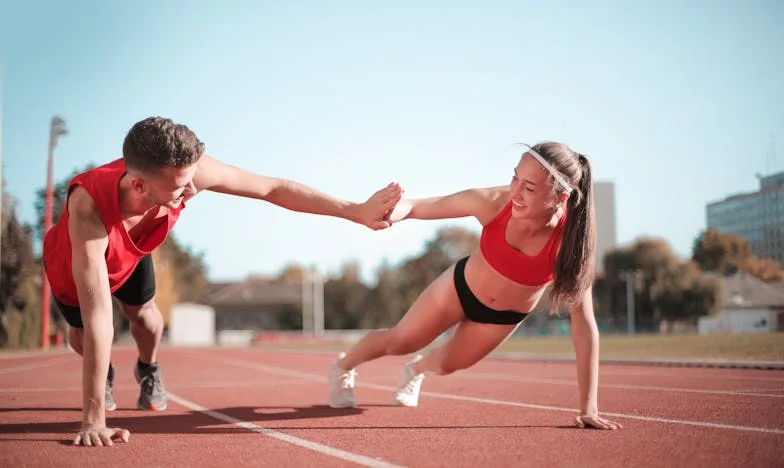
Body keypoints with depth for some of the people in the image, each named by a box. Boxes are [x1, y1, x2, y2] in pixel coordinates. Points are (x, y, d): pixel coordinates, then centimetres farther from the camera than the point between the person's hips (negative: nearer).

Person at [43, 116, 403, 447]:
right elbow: (98, 318, -53)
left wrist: (355, 211, -28)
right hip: (71, 262, -3)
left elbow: (273, 189, -28)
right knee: (81, 333, 10)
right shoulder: (88, 207, -52)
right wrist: (93, 419, -52)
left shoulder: (184, 169, -41)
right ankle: (102, 376, 45)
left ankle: (148, 370, 38)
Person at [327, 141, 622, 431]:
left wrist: (589, 408, -37)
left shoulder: (570, 241, -39)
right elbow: (415, 207, -25)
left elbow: (584, 326, -36)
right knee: (397, 343, 14)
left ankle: (416, 370, 63)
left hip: (505, 316, 1)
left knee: (447, 364, 24)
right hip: (461, 286, -1)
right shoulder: (493, 202, -36)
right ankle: (342, 368, 47)